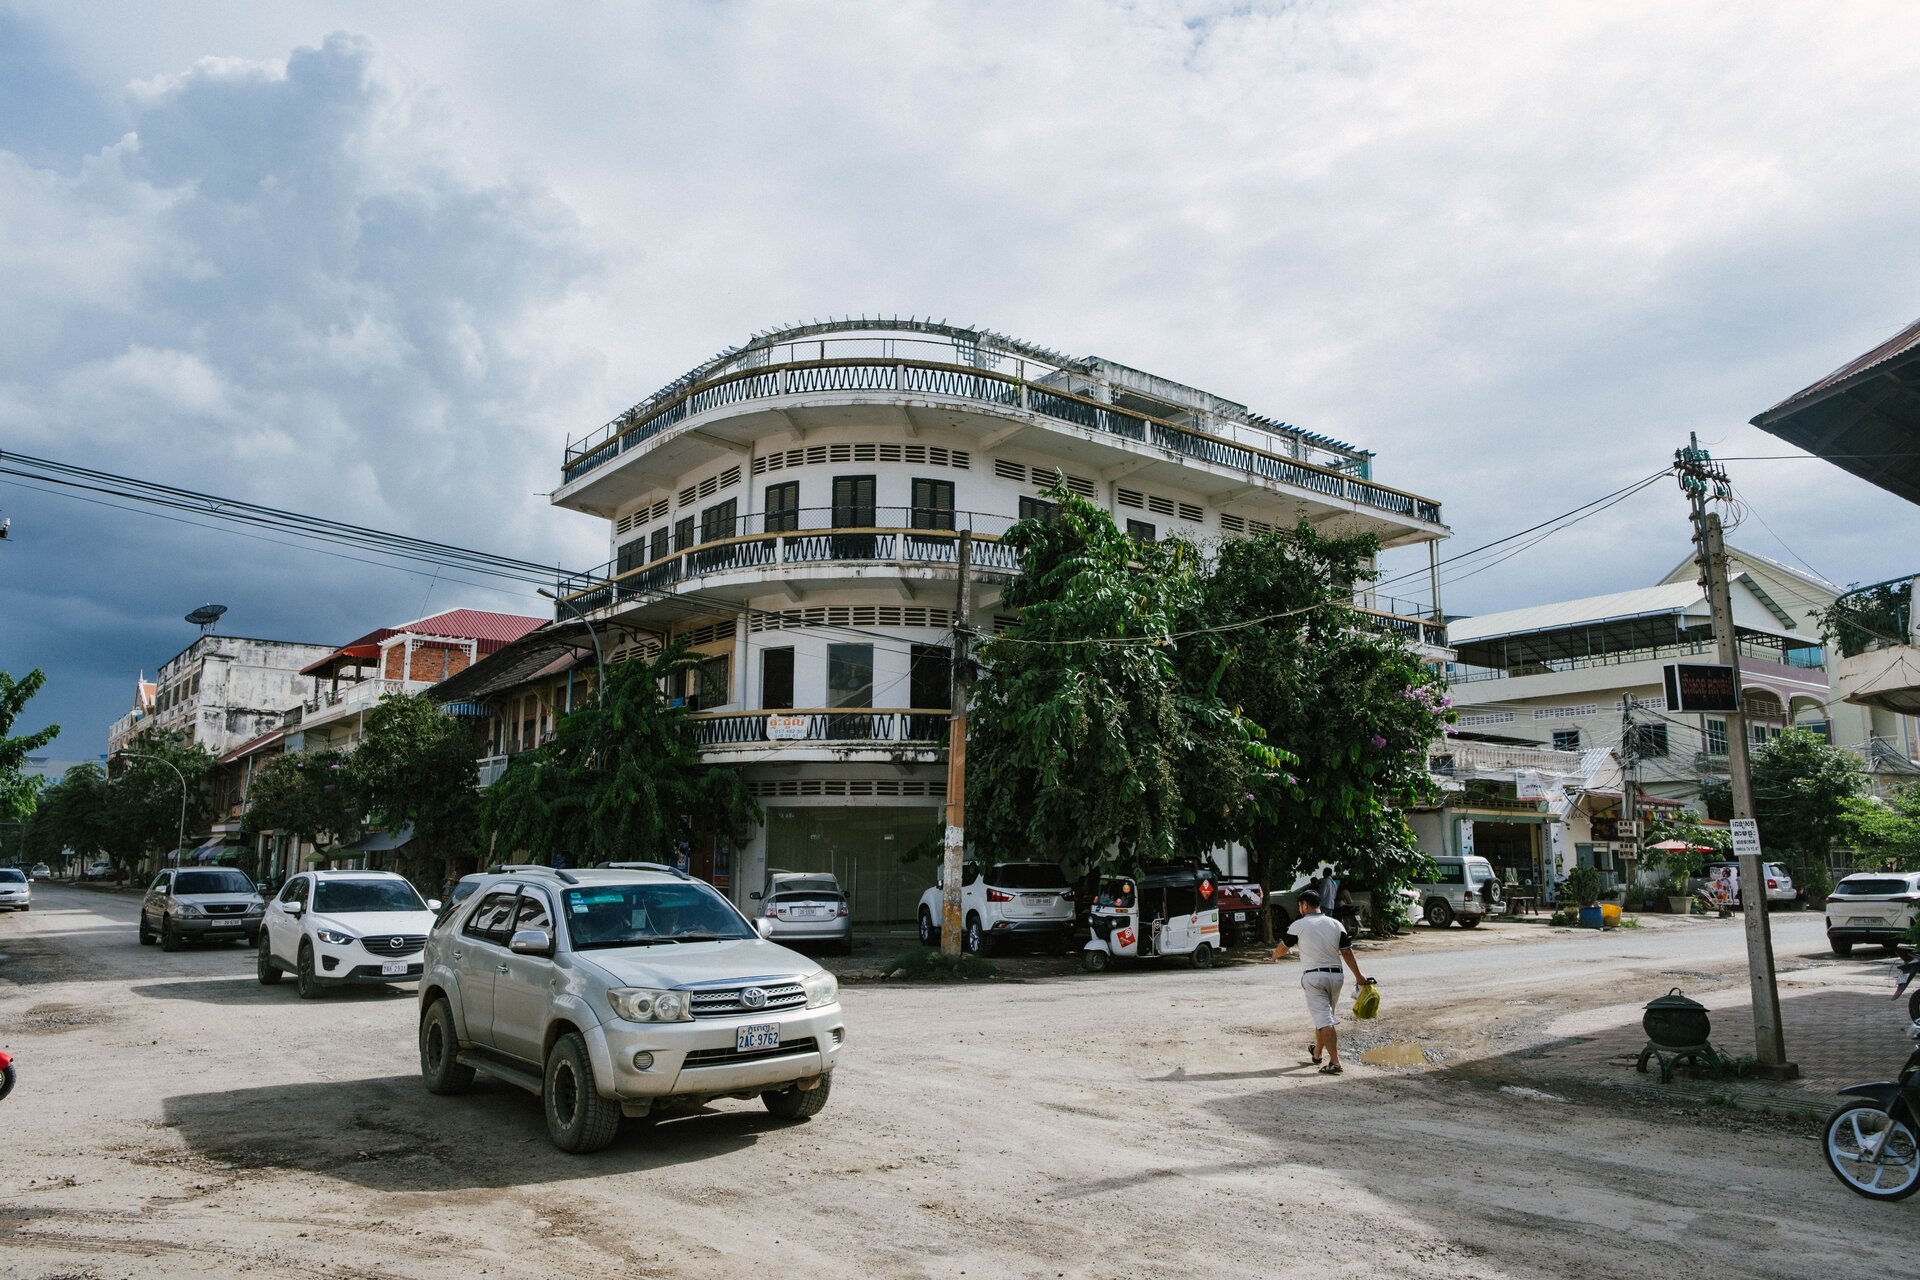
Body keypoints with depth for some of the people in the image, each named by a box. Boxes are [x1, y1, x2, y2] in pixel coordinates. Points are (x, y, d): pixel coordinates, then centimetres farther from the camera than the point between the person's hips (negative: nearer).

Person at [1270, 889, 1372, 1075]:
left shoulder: (1299, 925, -3)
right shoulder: (1336, 924, 7)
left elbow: (1282, 948, 8)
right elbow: (1347, 952, 5)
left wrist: (1275, 955, 29)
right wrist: (1358, 976, 11)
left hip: (1313, 976, -5)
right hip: (1335, 976, 5)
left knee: (1324, 1019, -8)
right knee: (1324, 1016, 20)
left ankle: (1335, 1062, -15)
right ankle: (1317, 1053, 36)